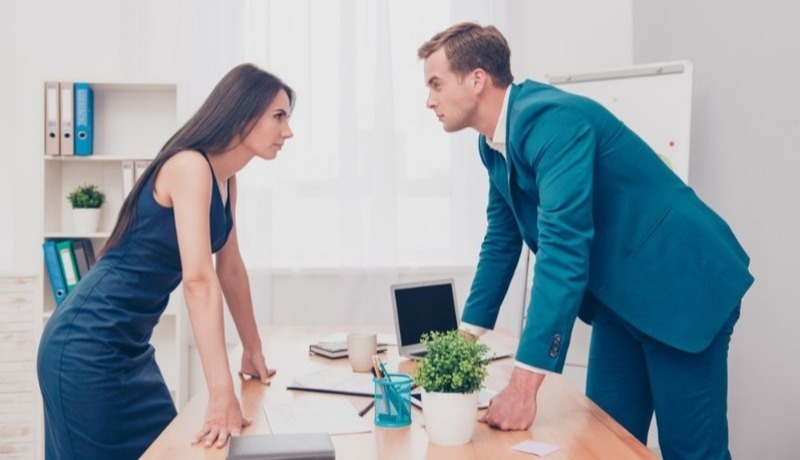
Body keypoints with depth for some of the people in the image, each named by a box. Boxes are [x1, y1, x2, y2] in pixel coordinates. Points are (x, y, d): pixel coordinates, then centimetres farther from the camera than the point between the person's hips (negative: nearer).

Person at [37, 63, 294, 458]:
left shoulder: (225, 180, 7)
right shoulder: (189, 166, -21)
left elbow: (231, 269, 15)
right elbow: (198, 278, -31)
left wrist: (253, 350, 19)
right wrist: (221, 393, -36)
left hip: (131, 346, 9)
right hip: (88, 344, -9)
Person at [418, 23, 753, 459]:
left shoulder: (551, 117, -25)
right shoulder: (493, 142, 3)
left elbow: (561, 246, -33)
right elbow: (501, 240, 12)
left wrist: (523, 385, -34)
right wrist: (464, 338, 9)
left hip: (681, 285, -8)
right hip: (619, 296, 8)